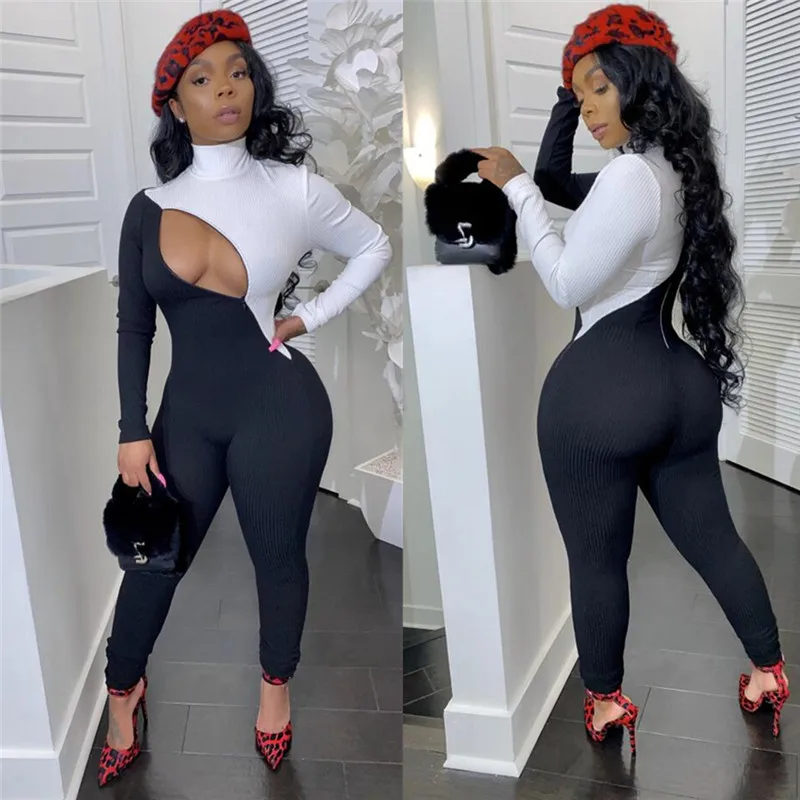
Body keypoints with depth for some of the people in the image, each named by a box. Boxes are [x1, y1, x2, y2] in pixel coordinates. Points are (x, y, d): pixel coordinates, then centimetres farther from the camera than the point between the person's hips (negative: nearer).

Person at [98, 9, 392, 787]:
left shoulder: (293, 188, -5)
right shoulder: (149, 208, 1)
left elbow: (374, 248, 9)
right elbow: (133, 329, 5)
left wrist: (309, 317, 0)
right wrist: (133, 432, 1)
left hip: (279, 407, -2)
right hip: (188, 411, 2)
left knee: (277, 556, 13)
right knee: (153, 558, 12)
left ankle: (276, 683, 40)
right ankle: (123, 689, 38)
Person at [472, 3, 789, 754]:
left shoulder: (630, 175, -17)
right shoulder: (677, 167, 12)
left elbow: (567, 284, -15)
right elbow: (561, 185, 19)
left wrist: (515, 185, -13)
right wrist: (565, 95, 11)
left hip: (601, 387, -9)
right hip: (677, 378, 9)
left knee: (596, 560, 9)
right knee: (712, 537, 19)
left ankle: (606, 703, 25)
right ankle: (769, 674, 32)